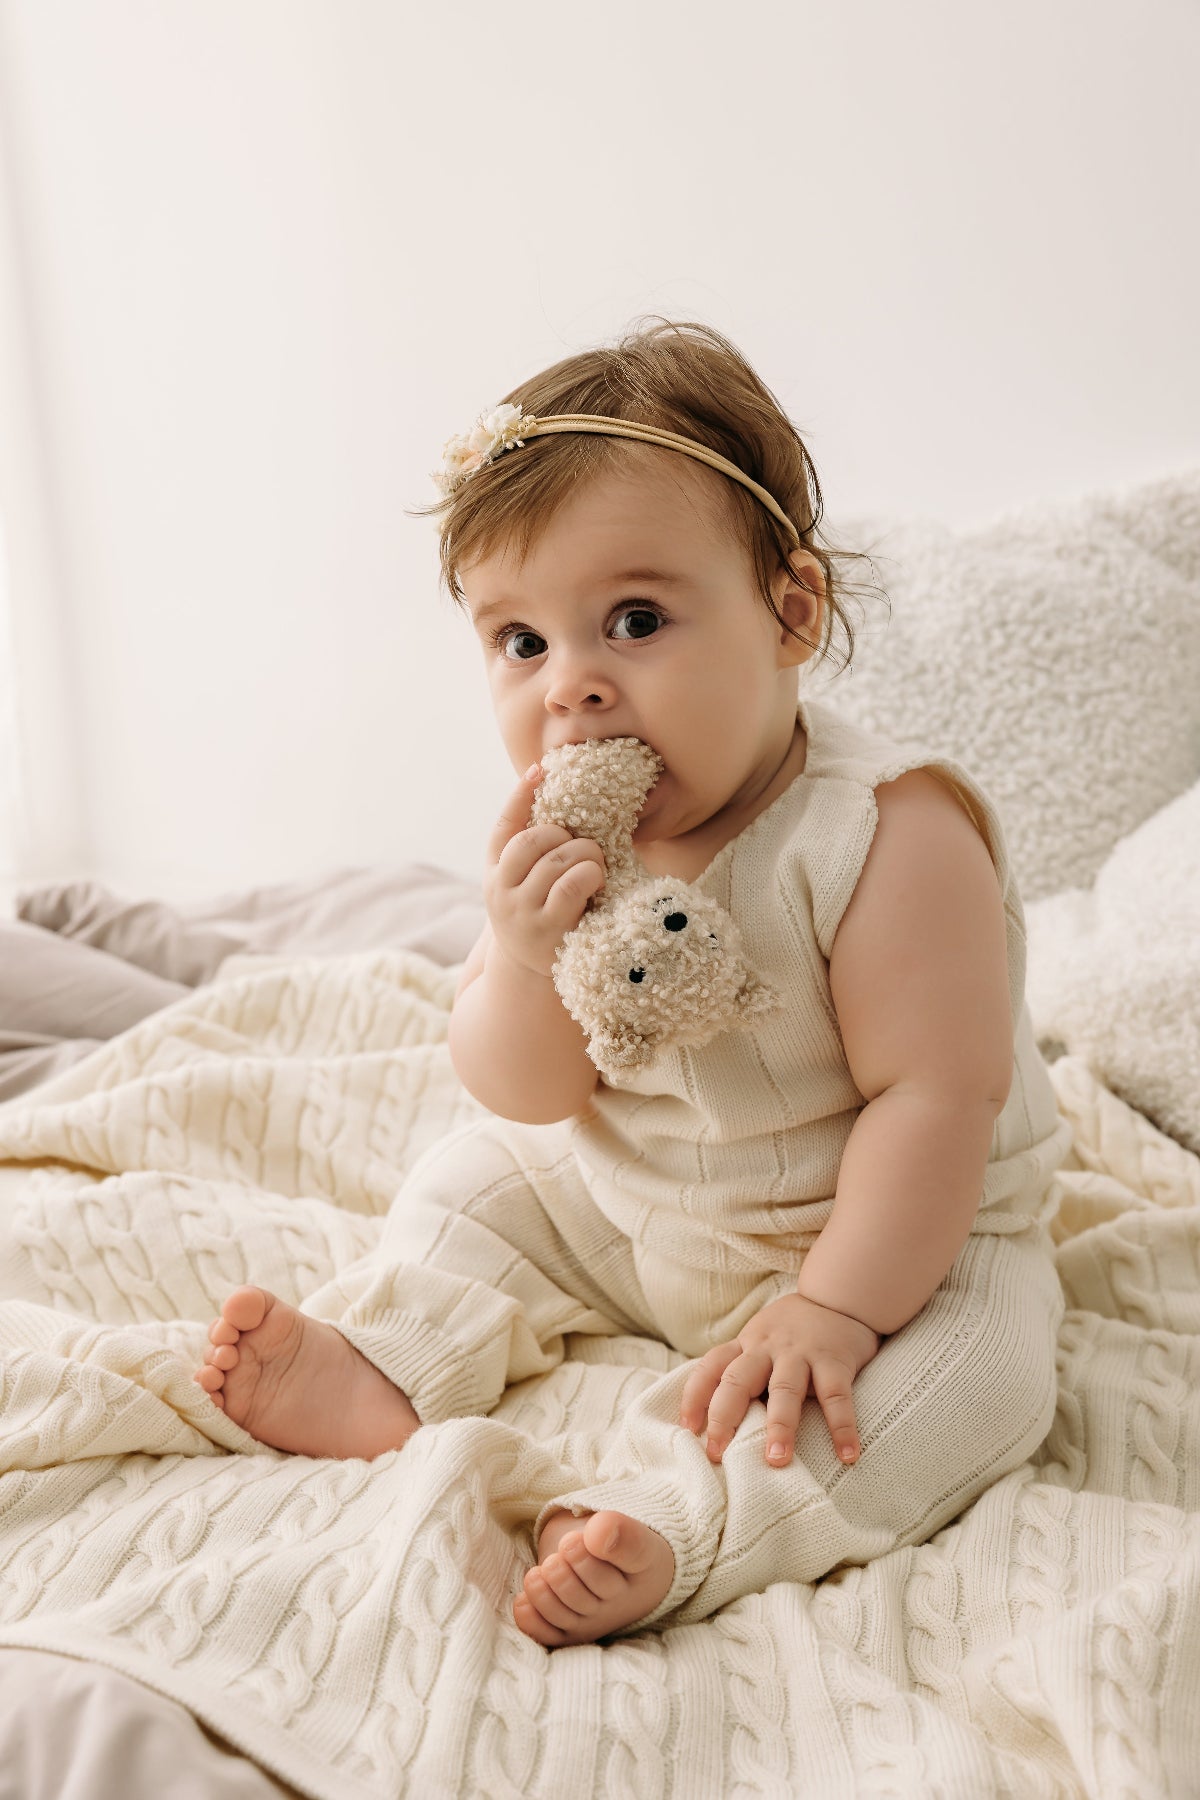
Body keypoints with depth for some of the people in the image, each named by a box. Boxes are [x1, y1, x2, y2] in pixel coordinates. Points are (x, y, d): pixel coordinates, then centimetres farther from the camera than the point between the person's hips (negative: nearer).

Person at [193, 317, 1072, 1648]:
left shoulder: (887, 831, -28)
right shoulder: (564, 848, -10)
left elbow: (934, 1097, -28)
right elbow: (529, 1100, -9)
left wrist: (833, 1309, -33)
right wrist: (524, 957, -30)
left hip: (899, 1235, -6)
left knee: (974, 1364, -32)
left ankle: (667, 1522, -43)